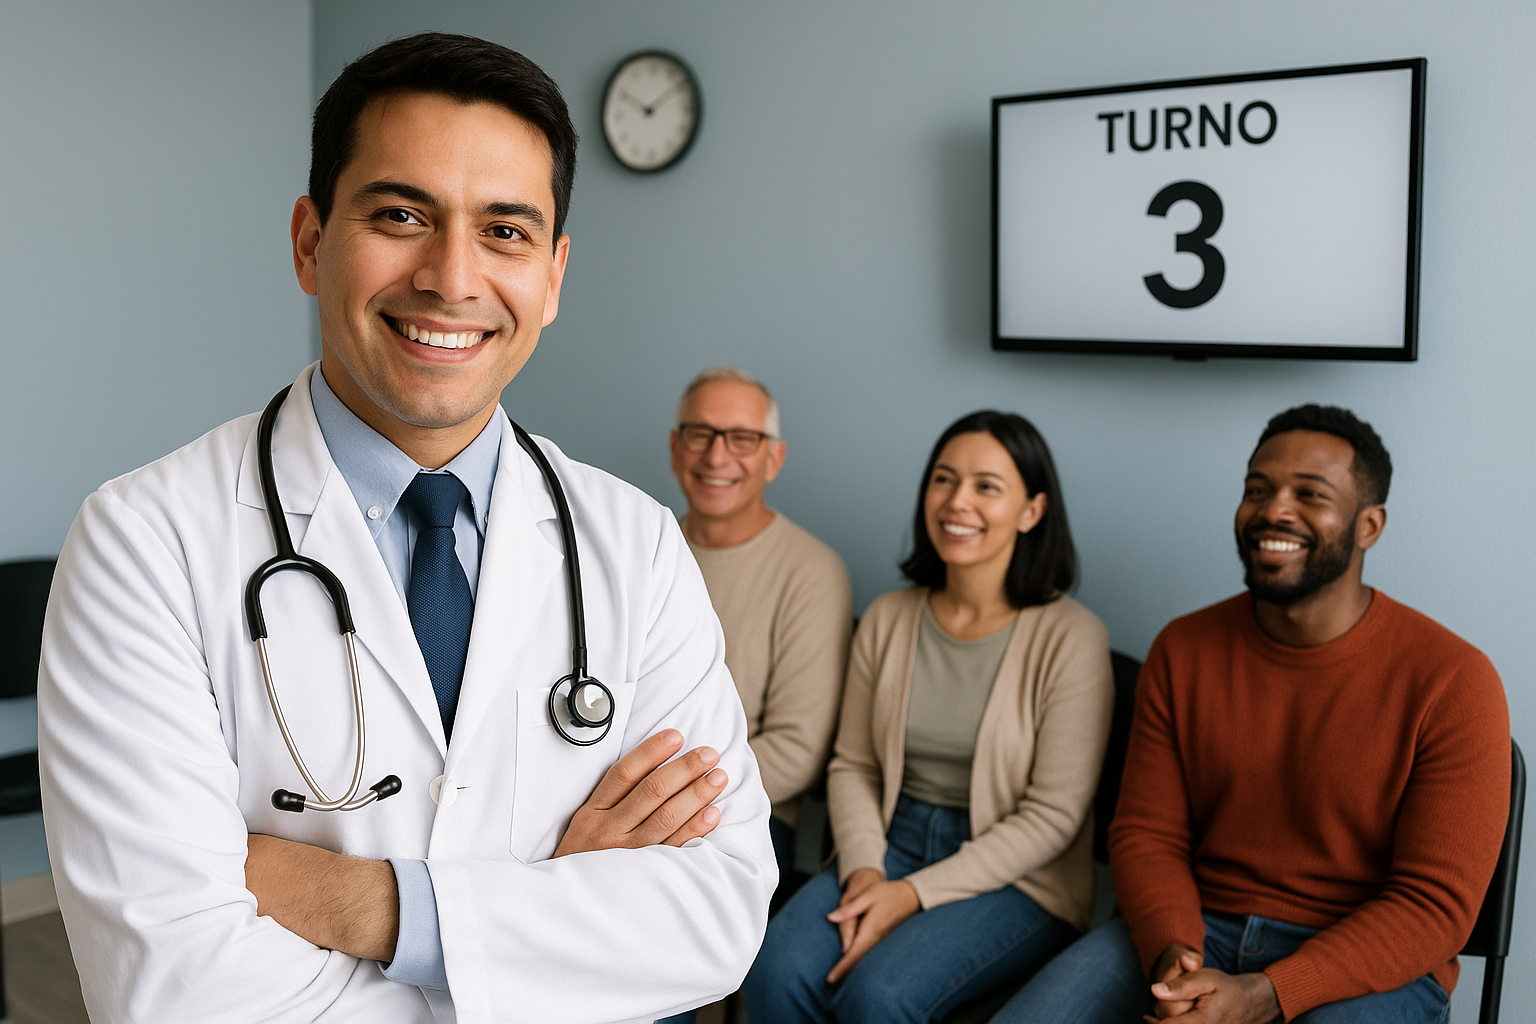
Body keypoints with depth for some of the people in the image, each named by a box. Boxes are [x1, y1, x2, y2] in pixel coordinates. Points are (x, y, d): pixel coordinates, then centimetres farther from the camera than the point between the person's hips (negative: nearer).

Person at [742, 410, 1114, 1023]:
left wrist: (914, 894, -17)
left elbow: (1053, 815, -12)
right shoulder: (887, 620, 4)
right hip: (894, 843, 4)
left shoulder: (1070, 639, -11)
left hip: (1018, 880, -4)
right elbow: (852, 765, 9)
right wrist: (863, 871, -11)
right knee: (778, 971, -23)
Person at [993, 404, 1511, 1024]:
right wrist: (1172, 954, -15)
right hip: (1200, 926, 3)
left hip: (1370, 966, -2)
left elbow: (1435, 905, -11)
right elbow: (1147, 834, 6)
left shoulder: (1453, 681, -9)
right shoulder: (1183, 650, 4)